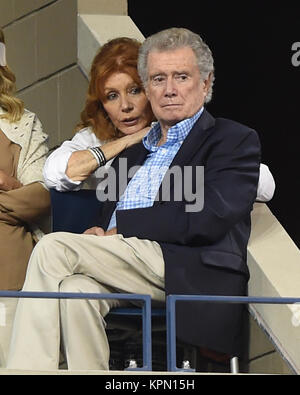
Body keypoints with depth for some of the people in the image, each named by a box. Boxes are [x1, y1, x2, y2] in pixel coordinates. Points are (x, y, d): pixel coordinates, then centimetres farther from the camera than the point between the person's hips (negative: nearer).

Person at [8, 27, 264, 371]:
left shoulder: (234, 140, 9)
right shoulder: (131, 152, 30)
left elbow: (208, 220, -8)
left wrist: (122, 226, -5)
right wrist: (98, 234, -3)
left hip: (189, 275, -5)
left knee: (53, 249, -22)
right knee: (76, 289, -31)